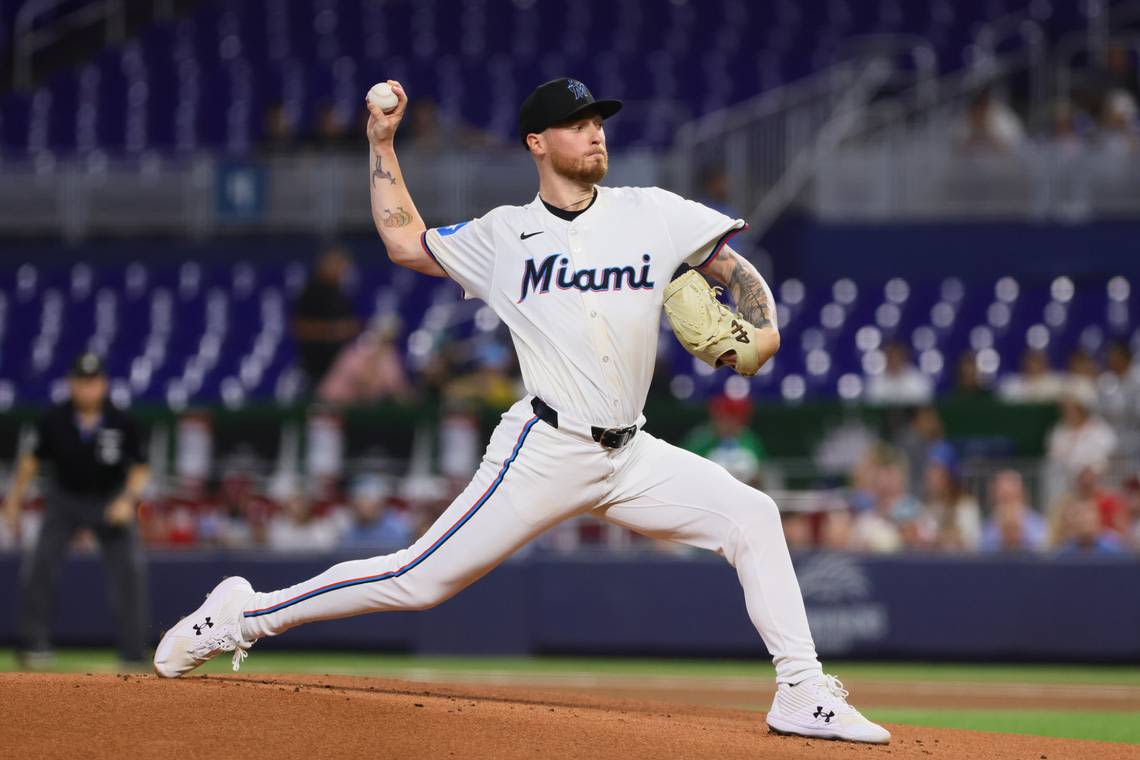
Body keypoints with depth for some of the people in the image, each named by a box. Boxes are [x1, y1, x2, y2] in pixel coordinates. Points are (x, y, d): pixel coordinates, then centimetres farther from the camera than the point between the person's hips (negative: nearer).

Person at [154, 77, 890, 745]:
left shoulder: (654, 214, 7)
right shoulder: (504, 235, 5)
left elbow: (737, 269, 9)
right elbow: (406, 242, 18)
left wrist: (760, 330, -11)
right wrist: (381, 145, 15)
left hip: (630, 456, 3)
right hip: (546, 451, -3)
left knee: (752, 517, -10)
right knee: (419, 579, -8)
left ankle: (803, 693, -6)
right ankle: (244, 616, 4)